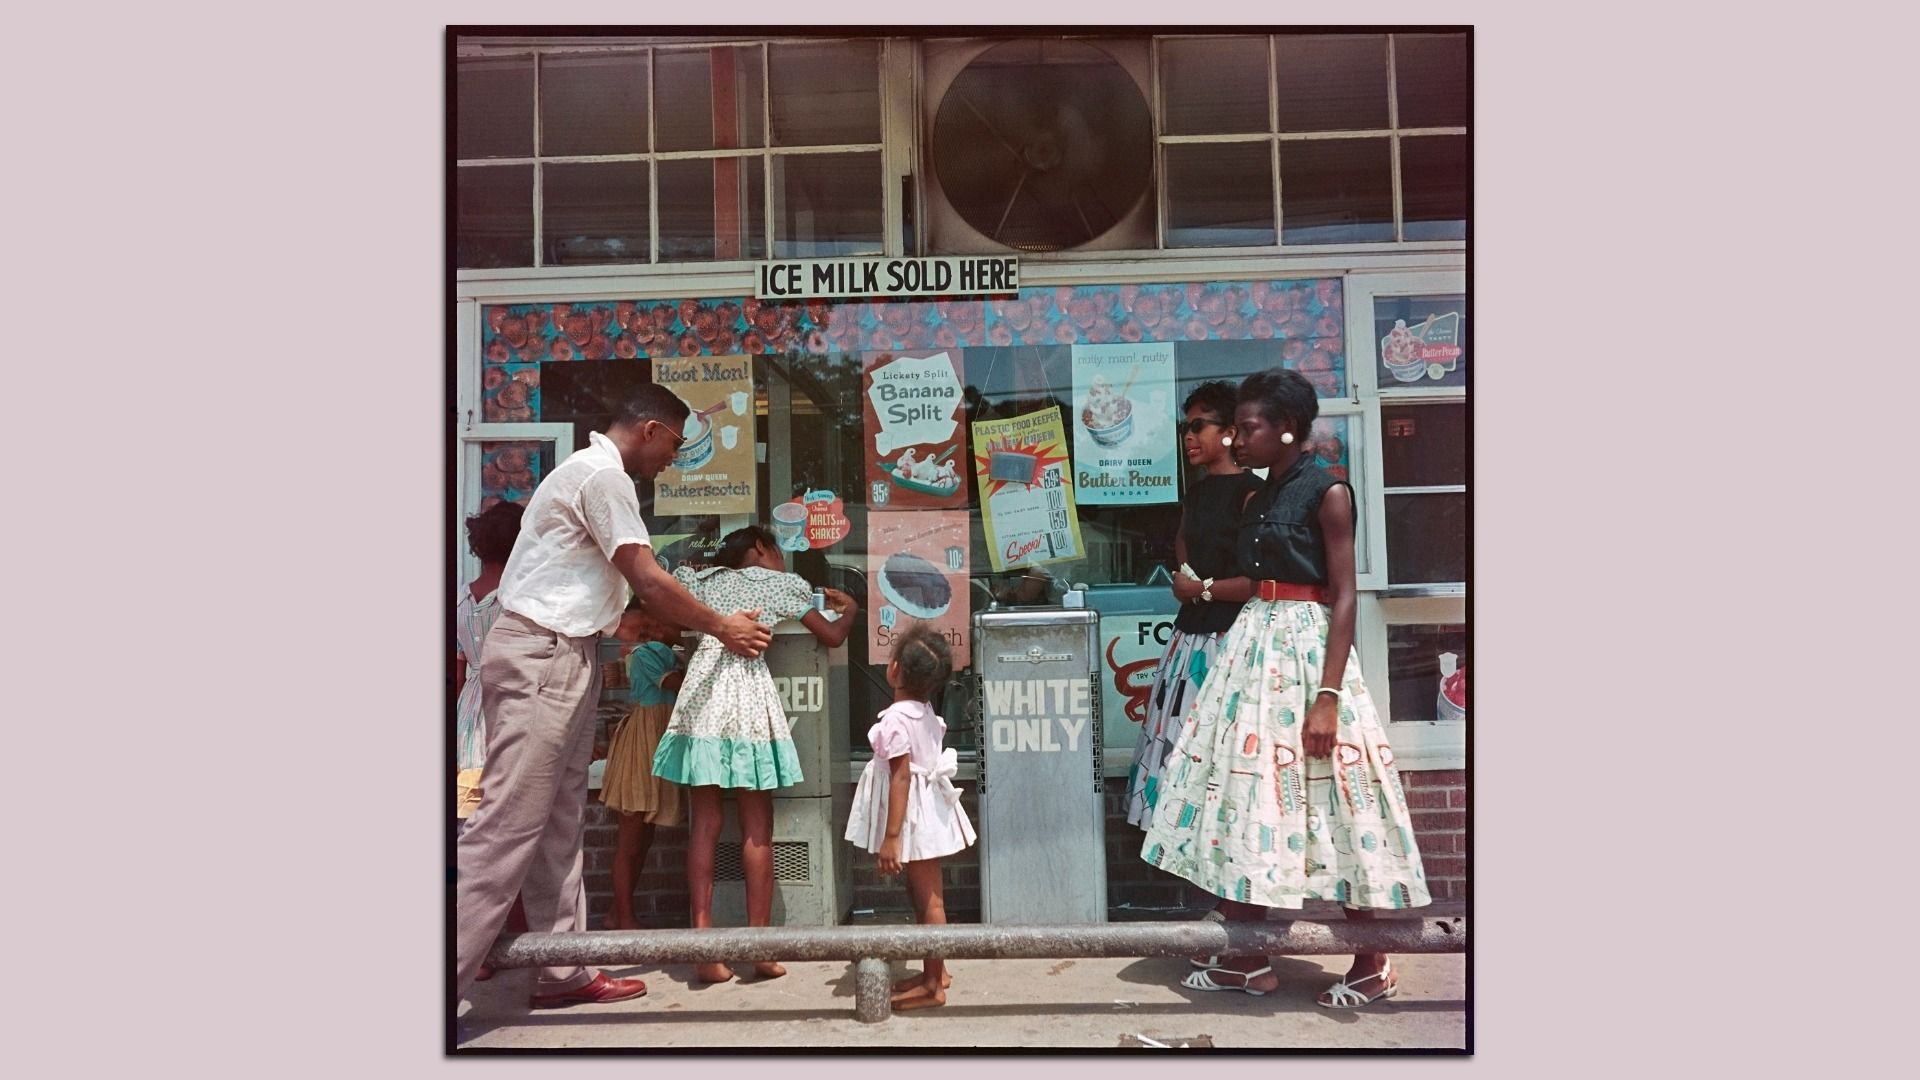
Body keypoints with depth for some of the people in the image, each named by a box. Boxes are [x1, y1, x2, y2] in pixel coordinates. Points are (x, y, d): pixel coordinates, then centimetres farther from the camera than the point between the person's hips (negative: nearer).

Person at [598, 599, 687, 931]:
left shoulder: (665, 653, 18)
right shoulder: (646, 652, -10)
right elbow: (677, 683, -19)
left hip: (657, 744, 10)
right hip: (643, 740, -9)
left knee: (643, 837, 11)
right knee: (631, 838, -5)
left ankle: (619, 913, 17)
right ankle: (624, 918, -2)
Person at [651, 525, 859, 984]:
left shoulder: (701, 578, 23)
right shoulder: (784, 584, 14)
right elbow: (831, 636, 17)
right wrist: (849, 609, 37)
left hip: (702, 689, 3)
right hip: (749, 691, -3)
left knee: (705, 823, 4)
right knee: (757, 828, 4)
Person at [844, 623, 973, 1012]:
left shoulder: (895, 720, -21)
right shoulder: (927, 714, 6)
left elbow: (901, 779, -23)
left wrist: (891, 836, -21)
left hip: (913, 819, -9)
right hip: (927, 812, 9)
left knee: (928, 899, -2)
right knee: (923, 895, 18)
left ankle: (933, 986, 7)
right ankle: (935, 970, 29)